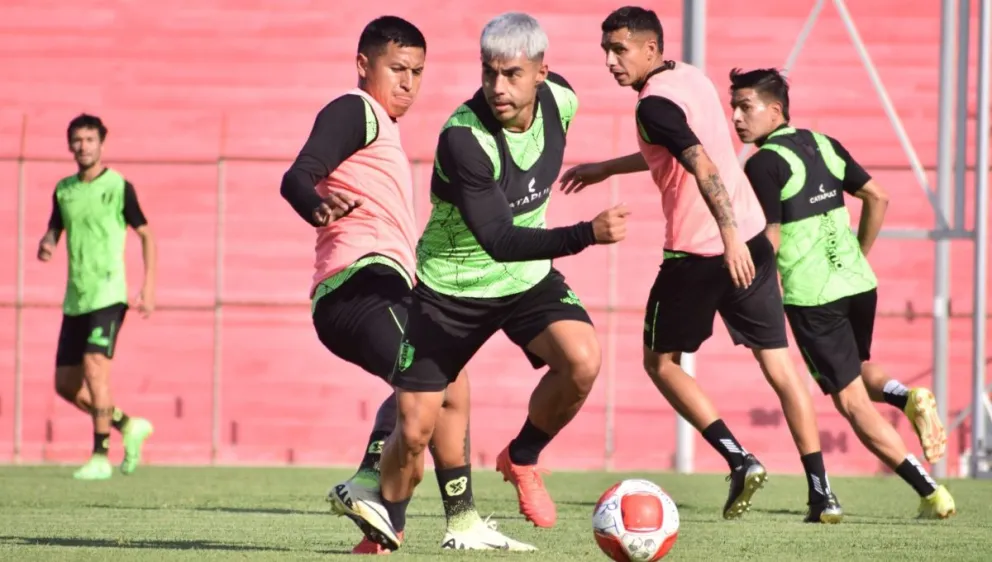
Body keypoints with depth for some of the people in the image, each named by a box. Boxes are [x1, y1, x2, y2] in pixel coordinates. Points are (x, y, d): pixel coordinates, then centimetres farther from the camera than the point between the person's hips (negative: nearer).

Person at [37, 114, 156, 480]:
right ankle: (129, 427, 24)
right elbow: (54, 230, 19)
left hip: (108, 295, -6)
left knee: (94, 367, -20)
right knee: (66, 385, 6)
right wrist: (46, 245, -6)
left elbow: (146, 235, 0)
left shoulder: (119, 187, -5)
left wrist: (148, 289, -7)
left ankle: (100, 457, -14)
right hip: (75, 299, 6)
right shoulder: (64, 189, 10)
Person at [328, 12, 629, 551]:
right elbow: (499, 241, -36)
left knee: (581, 361, -26)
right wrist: (588, 234, -47)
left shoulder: (560, 99, -14)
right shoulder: (462, 137, -32)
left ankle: (522, 458, 2)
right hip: (450, 286, -4)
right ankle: (387, 528, 30)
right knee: (414, 428, -1)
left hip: (528, 280, 4)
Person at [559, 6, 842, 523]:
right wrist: (606, 169, 41)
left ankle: (739, 459, -4)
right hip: (751, 241, 8)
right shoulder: (692, 78, 13)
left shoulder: (655, 104, -14)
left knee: (661, 361, 11)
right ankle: (821, 491, 4)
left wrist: (729, 235, -38)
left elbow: (702, 166, -28)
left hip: (697, 253, -7)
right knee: (778, 364, 10)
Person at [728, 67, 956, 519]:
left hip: (811, 297, -7)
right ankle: (906, 397, -3)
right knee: (857, 373, 30)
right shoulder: (823, 145, 10)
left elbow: (769, 240, -16)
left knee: (853, 402, 2)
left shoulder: (763, 164, -12)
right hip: (859, 282, 7)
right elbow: (878, 199, 13)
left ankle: (931, 494, -5)